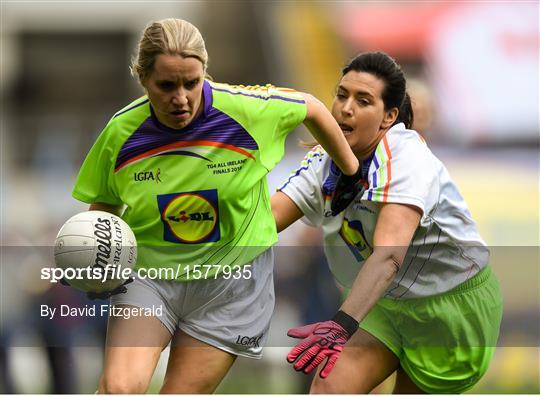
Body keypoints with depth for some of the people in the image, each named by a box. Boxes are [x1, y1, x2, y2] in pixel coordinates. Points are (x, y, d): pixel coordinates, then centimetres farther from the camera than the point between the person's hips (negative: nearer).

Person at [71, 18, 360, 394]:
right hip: (148, 274, 1)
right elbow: (103, 205, 6)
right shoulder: (120, 132, -12)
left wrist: (350, 169, 14)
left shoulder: (247, 108, -18)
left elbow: (311, 107, 3)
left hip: (232, 280, -1)